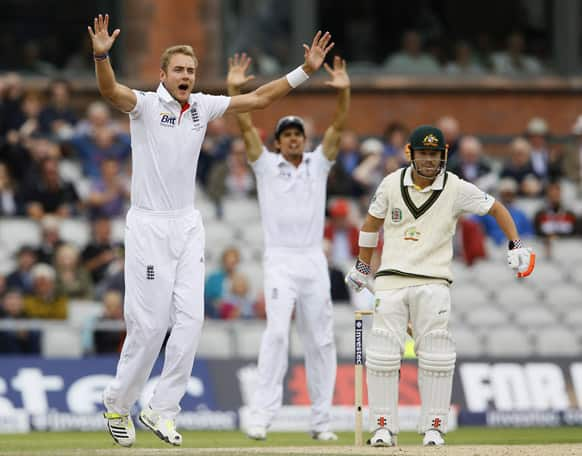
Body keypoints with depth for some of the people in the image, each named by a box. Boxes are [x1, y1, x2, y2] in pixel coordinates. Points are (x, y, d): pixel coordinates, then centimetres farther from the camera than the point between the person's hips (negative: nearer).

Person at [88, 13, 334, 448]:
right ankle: (118, 403, 14)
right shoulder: (146, 105, -7)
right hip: (148, 227, -5)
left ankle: (161, 410, 1)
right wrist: (102, 55, -48)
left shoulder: (201, 106, 9)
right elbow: (111, 91, -28)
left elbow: (258, 99, 13)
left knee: (190, 318, -5)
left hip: (188, 225, 5)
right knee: (149, 323, -5)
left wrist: (306, 70, 6)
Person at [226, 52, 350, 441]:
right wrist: (235, 90, -16)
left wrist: (344, 92, -13)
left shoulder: (318, 164, 12)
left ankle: (322, 420, 7)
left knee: (320, 340, 3)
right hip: (280, 261, -3)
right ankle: (262, 415, -22)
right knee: (277, 331, -18)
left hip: (315, 262, 3)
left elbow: (338, 127, 1)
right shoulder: (266, 165, 7)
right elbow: (246, 127, -4)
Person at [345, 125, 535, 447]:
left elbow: (496, 209, 6)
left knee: (436, 357, -7)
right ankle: (383, 428, 2)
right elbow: (372, 222, 16)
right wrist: (362, 267, 21)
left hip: (433, 284, -1)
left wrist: (515, 246, -5)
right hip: (391, 280, 1)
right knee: (383, 355, -5)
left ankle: (433, 428, 3)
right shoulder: (392, 184, 1)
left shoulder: (456, 189, -4)